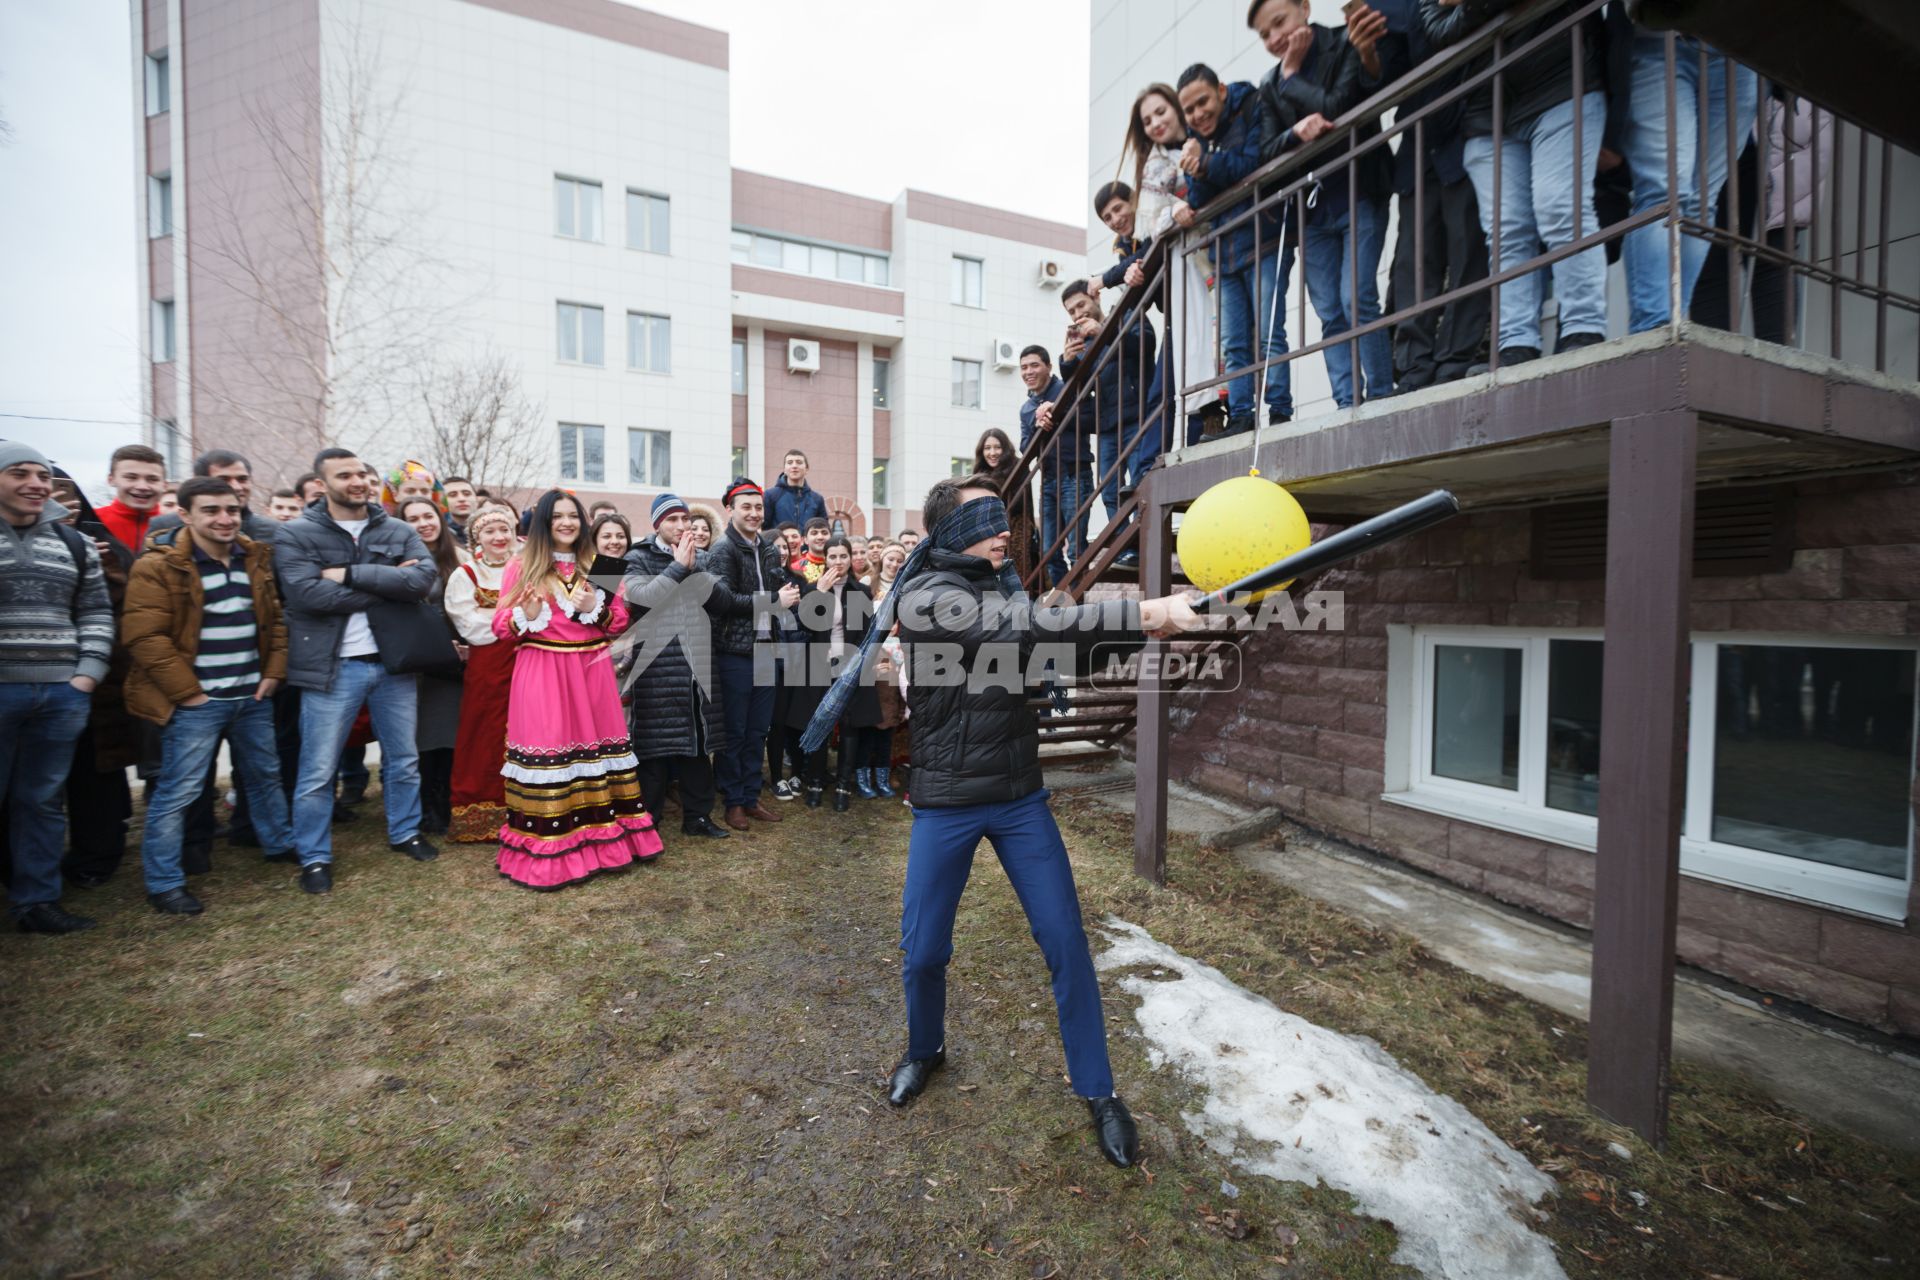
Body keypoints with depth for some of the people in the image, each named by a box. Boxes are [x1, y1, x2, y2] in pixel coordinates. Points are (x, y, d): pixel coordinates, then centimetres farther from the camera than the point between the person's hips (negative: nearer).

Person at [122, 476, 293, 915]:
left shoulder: (257, 559, 7)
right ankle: (164, 883, 14)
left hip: (253, 695, 6)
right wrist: (186, 691, -15)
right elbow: (144, 636, -15)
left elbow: (276, 619, 12)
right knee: (177, 790, 1)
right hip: (196, 701, -5)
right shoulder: (159, 567, -11)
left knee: (265, 775, 19)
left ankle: (280, 843, 37)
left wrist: (274, 672, 2)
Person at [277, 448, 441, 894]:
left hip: (393, 662, 3)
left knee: (403, 758, 15)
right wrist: (389, 585, -15)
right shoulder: (296, 534, -4)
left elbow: (423, 579, -13)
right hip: (332, 668, -3)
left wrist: (351, 574, -18)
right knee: (318, 770, 6)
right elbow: (309, 594, -19)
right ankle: (314, 857, 22)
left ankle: (405, 832, 33)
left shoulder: (399, 531, 5)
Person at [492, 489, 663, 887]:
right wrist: (526, 616, -18)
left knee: (596, 744, 5)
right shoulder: (522, 566, 4)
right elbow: (502, 626, 2)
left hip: (591, 671, 3)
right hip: (542, 674, -3)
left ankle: (602, 836, 15)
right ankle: (546, 852, 4)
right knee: (547, 748, -5)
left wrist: (595, 609, -9)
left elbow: (620, 621, 10)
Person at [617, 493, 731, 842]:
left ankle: (698, 815, 20)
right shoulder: (639, 558, 1)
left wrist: (693, 566, -4)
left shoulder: (700, 556, 14)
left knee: (698, 739, 9)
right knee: (655, 742, -1)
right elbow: (642, 596, -18)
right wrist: (678, 565, -15)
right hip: (656, 662, -4)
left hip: (696, 661, 5)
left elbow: (715, 599, 8)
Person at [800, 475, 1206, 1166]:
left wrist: (1153, 617, -18)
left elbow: (1058, 631, -1)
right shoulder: (923, 598, -16)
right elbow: (1028, 626, -29)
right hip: (946, 803, -4)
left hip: (1020, 797, 5)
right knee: (923, 951, 8)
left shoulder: (1001, 588, 8)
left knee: (1066, 945, 5)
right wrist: (1146, 613, -34)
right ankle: (925, 1050, 41)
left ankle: (1098, 1091, 25)